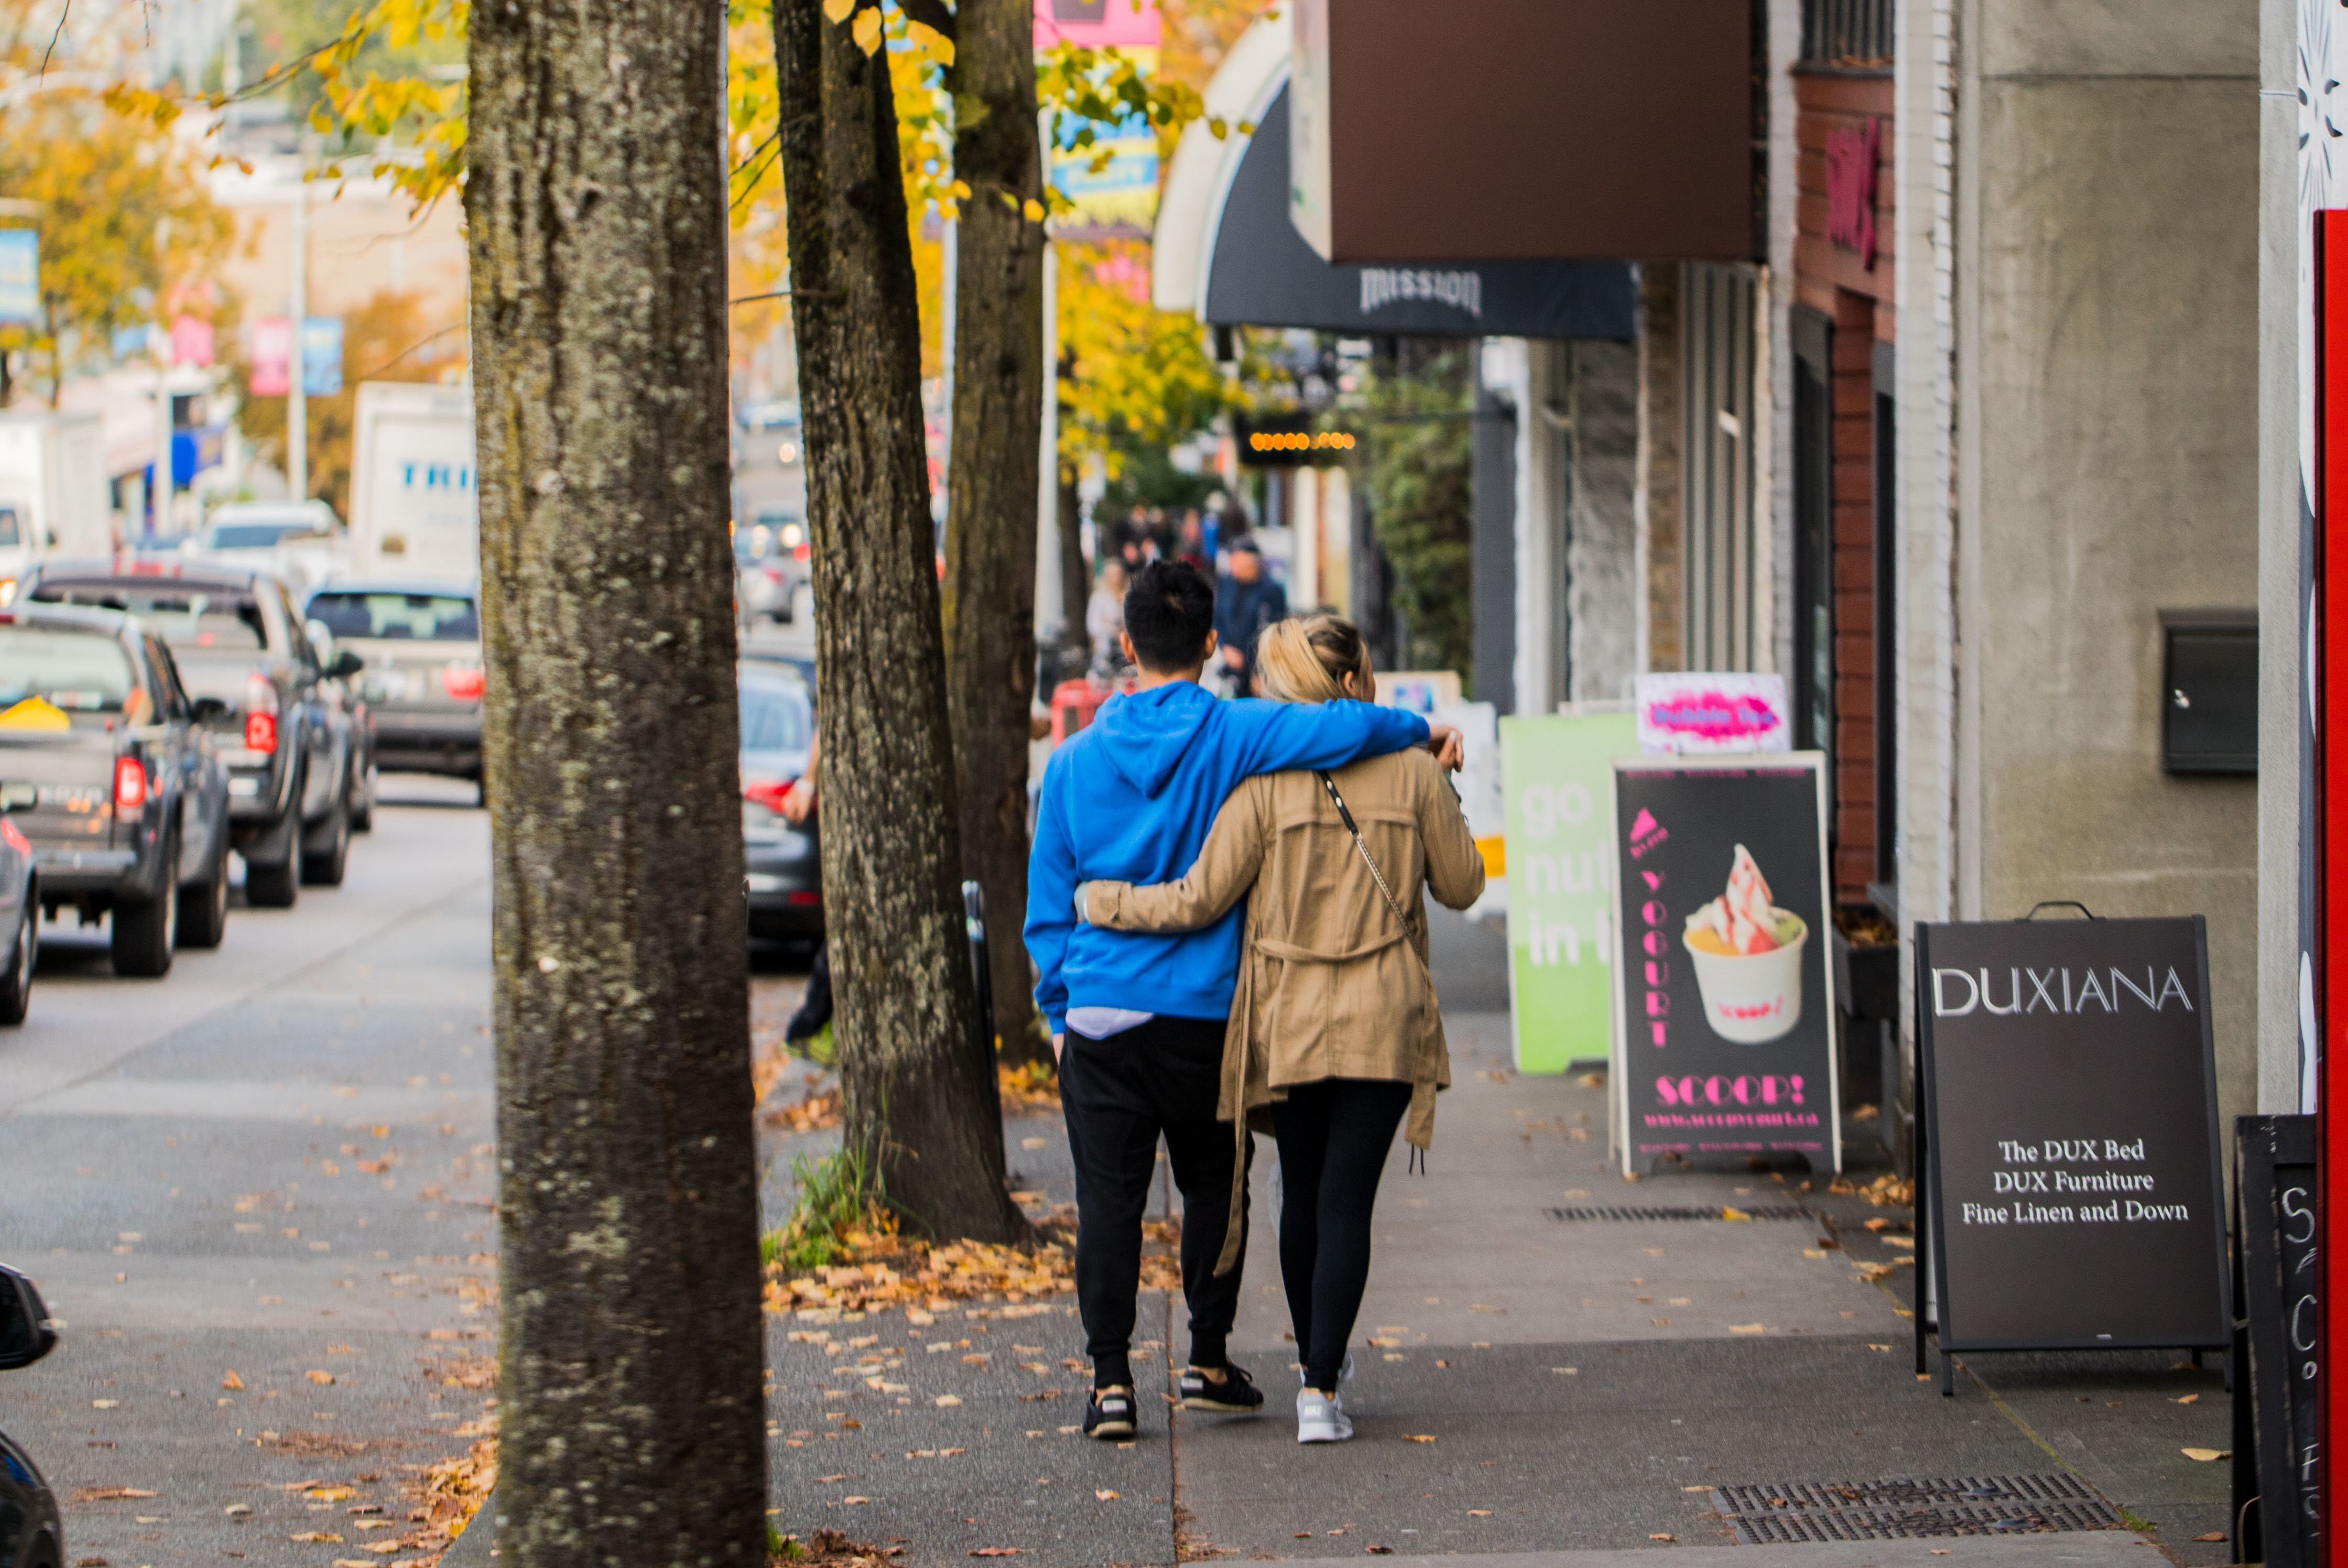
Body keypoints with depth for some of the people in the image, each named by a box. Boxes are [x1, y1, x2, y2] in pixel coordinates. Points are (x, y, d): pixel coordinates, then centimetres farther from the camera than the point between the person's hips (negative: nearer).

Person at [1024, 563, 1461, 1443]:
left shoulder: (1075, 761, 3)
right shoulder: (1231, 738, -5)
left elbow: (1049, 900, 7)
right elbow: (1342, 731, -20)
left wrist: (1057, 1009, 15)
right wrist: (1423, 734, 0)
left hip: (1101, 1012, 1)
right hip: (1205, 1010, -1)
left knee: (1108, 1198, 2)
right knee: (1212, 1188, 15)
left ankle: (1111, 1379, -5)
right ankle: (1208, 1363, 20)